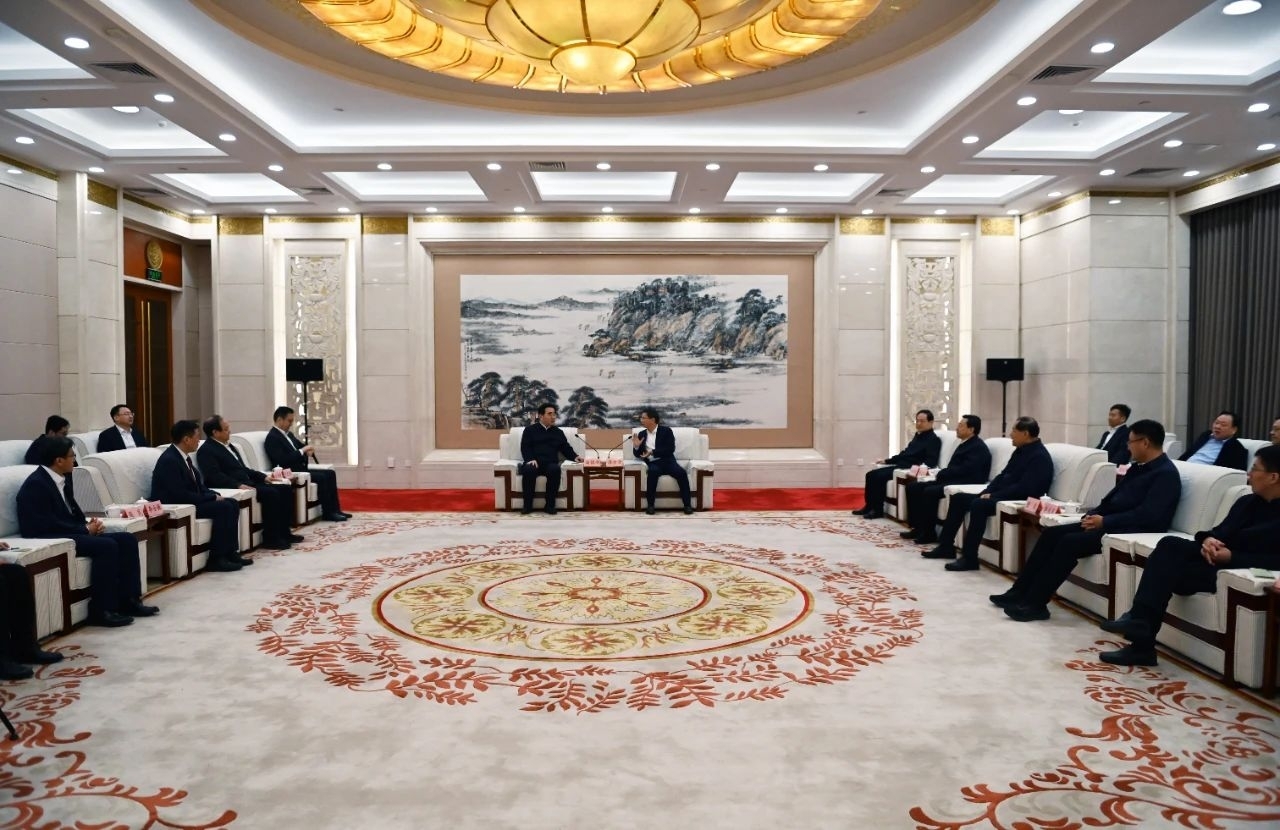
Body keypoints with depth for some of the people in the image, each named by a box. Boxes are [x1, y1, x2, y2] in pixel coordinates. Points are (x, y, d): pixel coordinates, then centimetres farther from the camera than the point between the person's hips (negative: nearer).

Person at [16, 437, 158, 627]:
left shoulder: (64, 478, 12)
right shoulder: (35, 484, -15)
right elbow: (46, 525, -22)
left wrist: (88, 525, -3)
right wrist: (85, 529, -17)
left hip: (70, 533, 9)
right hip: (50, 540, -9)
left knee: (127, 539, -5)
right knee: (106, 546, -29)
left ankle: (128, 600, -6)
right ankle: (101, 610, -23)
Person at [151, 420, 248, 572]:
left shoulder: (184, 456, 10)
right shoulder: (169, 460, -20)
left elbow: (198, 485, 15)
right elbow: (180, 495, -25)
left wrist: (215, 495, -5)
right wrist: (213, 497, -18)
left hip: (189, 501, 10)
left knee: (232, 504, -1)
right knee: (224, 507, -22)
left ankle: (230, 552, 0)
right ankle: (215, 559, -16)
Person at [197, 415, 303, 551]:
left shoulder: (229, 446, 21)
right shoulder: (206, 451, -7)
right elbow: (214, 476, -20)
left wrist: (264, 477, 9)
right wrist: (239, 485, -29)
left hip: (248, 484, 9)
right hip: (233, 488, -9)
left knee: (285, 489, -4)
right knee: (271, 493, -27)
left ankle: (284, 531, -1)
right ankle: (270, 538, -20)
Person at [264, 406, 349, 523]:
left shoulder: (289, 434, 17)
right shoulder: (272, 437, -13)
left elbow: (301, 446, 21)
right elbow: (282, 461, -23)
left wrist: (308, 450, -5)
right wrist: (302, 451, -18)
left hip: (300, 467, 10)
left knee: (330, 473, -2)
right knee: (322, 477, -24)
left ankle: (335, 510, -3)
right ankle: (328, 513, -15)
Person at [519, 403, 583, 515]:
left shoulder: (558, 432, 24)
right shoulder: (530, 430, 16)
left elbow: (566, 448, 19)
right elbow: (525, 447, 5)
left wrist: (575, 456, -3)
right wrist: (530, 459, -15)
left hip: (550, 464, 1)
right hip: (533, 463, -1)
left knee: (555, 469, -35)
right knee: (529, 470, -37)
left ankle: (549, 505, -27)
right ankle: (527, 505, -25)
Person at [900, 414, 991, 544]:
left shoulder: (978, 447, -11)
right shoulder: (965, 444, 19)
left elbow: (964, 470, -22)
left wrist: (941, 474, -11)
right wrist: (941, 473, -5)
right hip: (951, 480, 10)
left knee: (930, 491, -30)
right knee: (913, 487, 0)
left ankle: (929, 533, -18)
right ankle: (918, 527, 1)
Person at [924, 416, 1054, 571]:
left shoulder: (1039, 456, -15)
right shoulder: (1020, 450, 15)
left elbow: (1024, 488, -25)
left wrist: (993, 496, -20)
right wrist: (987, 492, 2)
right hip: (1002, 495, 10)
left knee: (978, 504, -33)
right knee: (958, 498, 5)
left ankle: (969, 558, -28)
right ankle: (946, 546, 8)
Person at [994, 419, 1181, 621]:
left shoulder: (1166, 473, -11)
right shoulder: (1138, 467, 18)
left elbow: (1148, 515, -22)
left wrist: (1104, 521, -20)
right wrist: (1093, 515, 0)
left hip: (1135, 531, -9)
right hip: (1111, 523, 10)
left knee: (1070, 542, -26)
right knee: (1051, 533, -5)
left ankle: (1035, 603, -22)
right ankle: (1020, 591, -7)